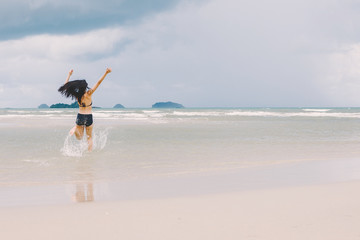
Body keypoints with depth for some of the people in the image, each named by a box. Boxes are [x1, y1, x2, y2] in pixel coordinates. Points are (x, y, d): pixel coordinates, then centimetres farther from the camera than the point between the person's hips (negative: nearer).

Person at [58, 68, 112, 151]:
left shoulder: (77, 95, -7)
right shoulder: (89, 94, -16)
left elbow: (66, 86, 5)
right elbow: (98, 82, -20)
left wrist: (69, 75, 13)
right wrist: (106, 73, -22)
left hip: (80, 116, 2)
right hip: (89, 117, -2)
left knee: (80, 137, 15)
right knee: (89, 137, 15)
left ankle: (75, 129, -14)